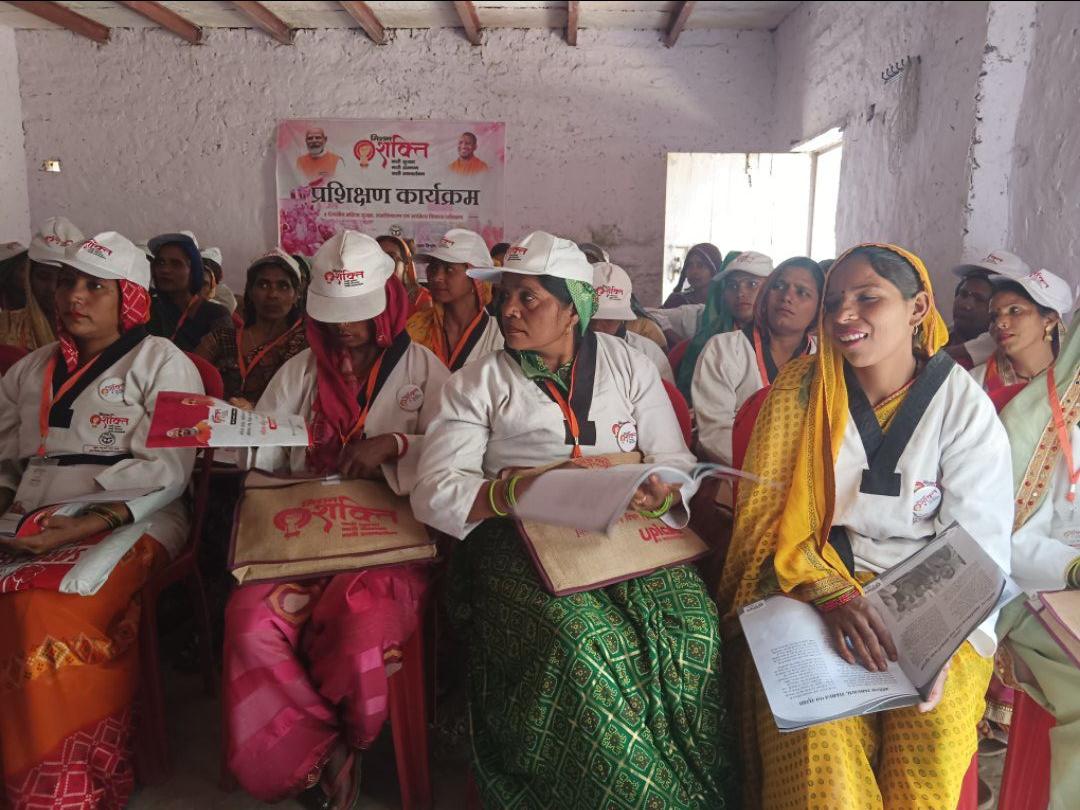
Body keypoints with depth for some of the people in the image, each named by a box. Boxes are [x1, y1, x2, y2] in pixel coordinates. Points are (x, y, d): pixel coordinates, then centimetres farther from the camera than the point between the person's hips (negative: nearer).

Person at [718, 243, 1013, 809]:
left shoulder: (965, 407, 0)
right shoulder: (800, 390, 1)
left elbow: (979, 549, -4)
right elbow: (768, 514, -3)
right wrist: (831, 596, -20)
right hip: (812, 589, 0)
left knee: (929, 744, -25)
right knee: (820, 755, -26)